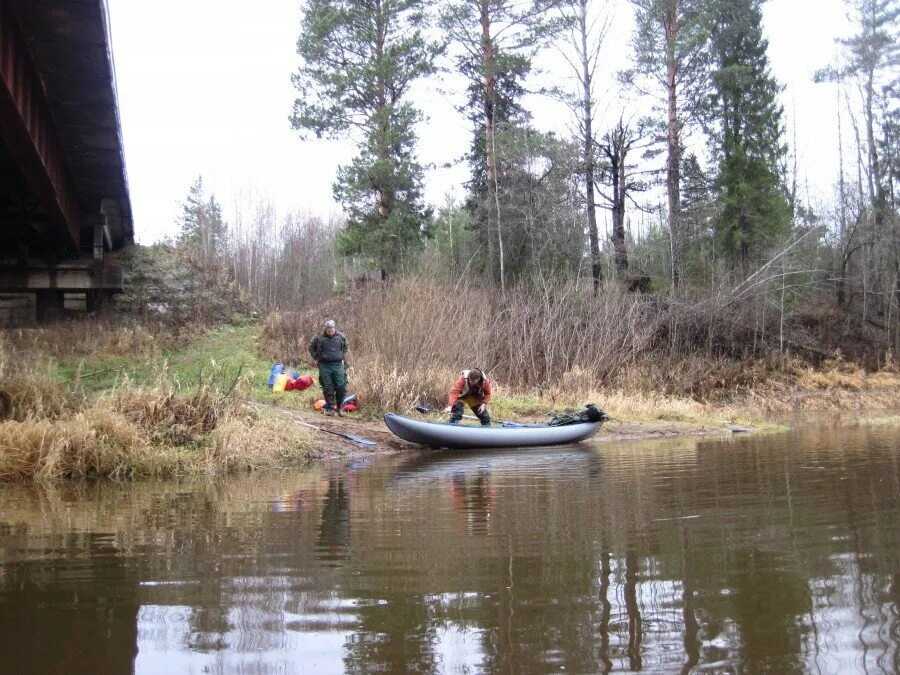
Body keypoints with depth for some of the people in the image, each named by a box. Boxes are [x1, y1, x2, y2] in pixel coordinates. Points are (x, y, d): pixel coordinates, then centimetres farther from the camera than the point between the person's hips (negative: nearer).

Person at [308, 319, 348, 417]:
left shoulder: (341, 337, 5)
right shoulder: (319, 337, -1)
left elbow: (345, 348, 23)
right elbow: (311, 348, 15)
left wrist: (343, 358, 14)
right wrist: (316, 358, 9)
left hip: (338, 365, 1)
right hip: (324, 366, -1)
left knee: (341, 387, -3)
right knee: (328, 388, 1)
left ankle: (339, 406, 13)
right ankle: (330, 407, 10)